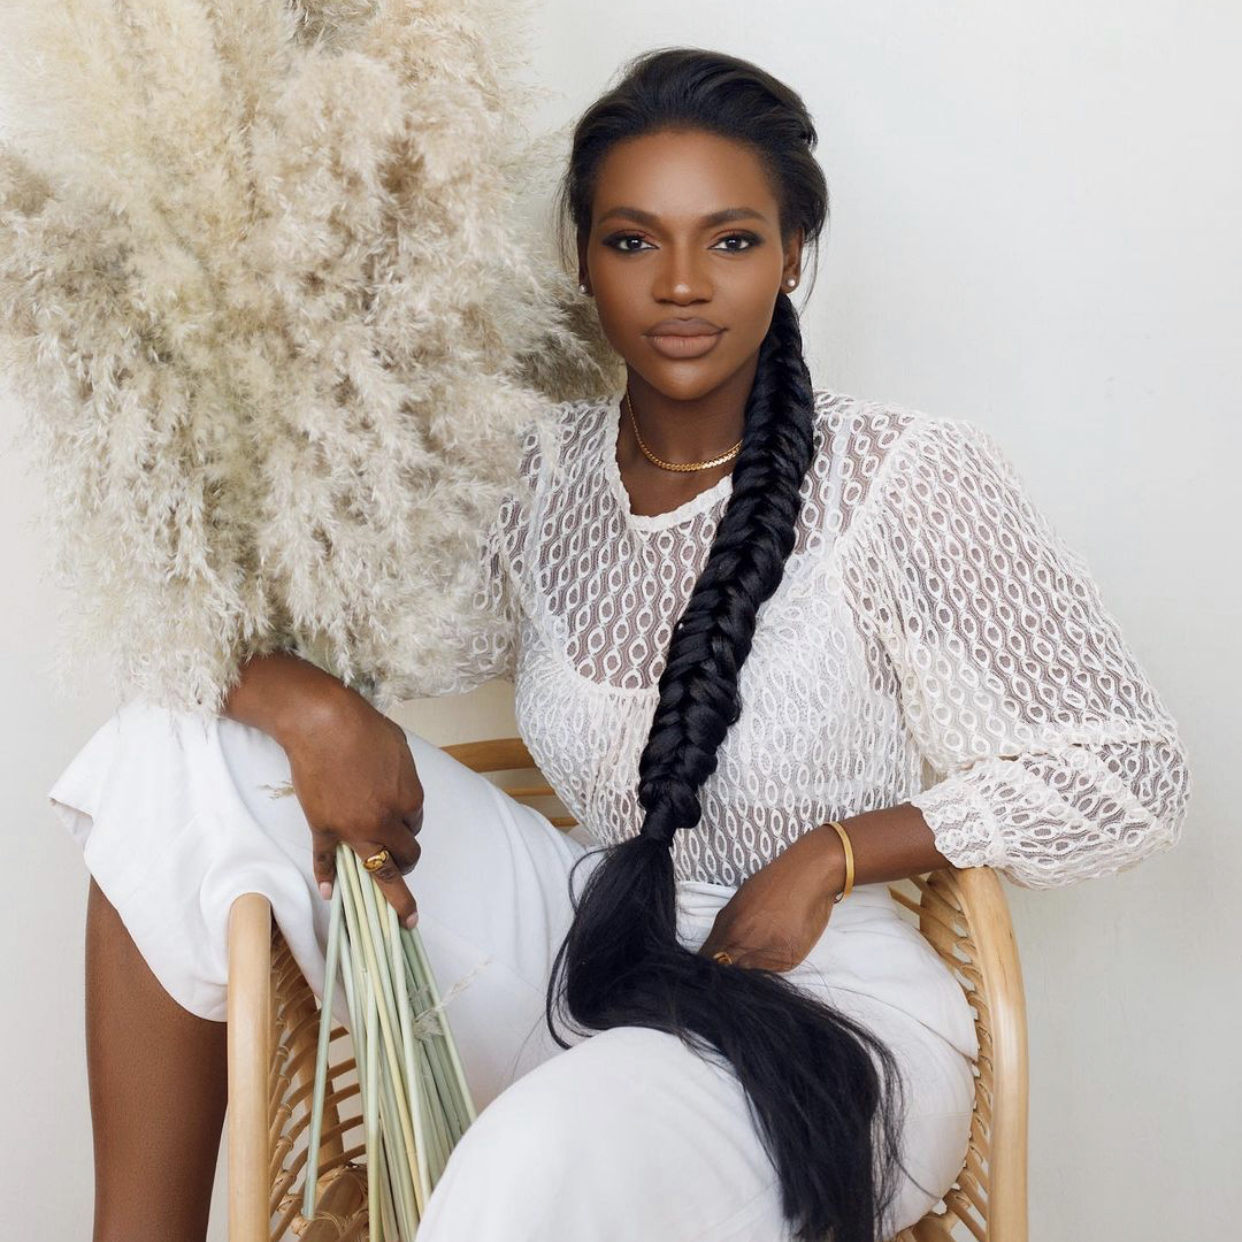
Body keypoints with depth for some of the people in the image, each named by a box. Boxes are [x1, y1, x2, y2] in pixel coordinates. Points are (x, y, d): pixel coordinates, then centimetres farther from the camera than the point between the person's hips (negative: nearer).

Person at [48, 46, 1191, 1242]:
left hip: (819, 1008, -5)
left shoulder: (910, 479, -9)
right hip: (585, 948, 5)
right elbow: (271, 637, 5)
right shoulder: (536, 471, 3)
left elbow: (1130, 772, -5)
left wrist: (834, 852, -13)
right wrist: (310, 708, -19)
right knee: (178, 750, -9)